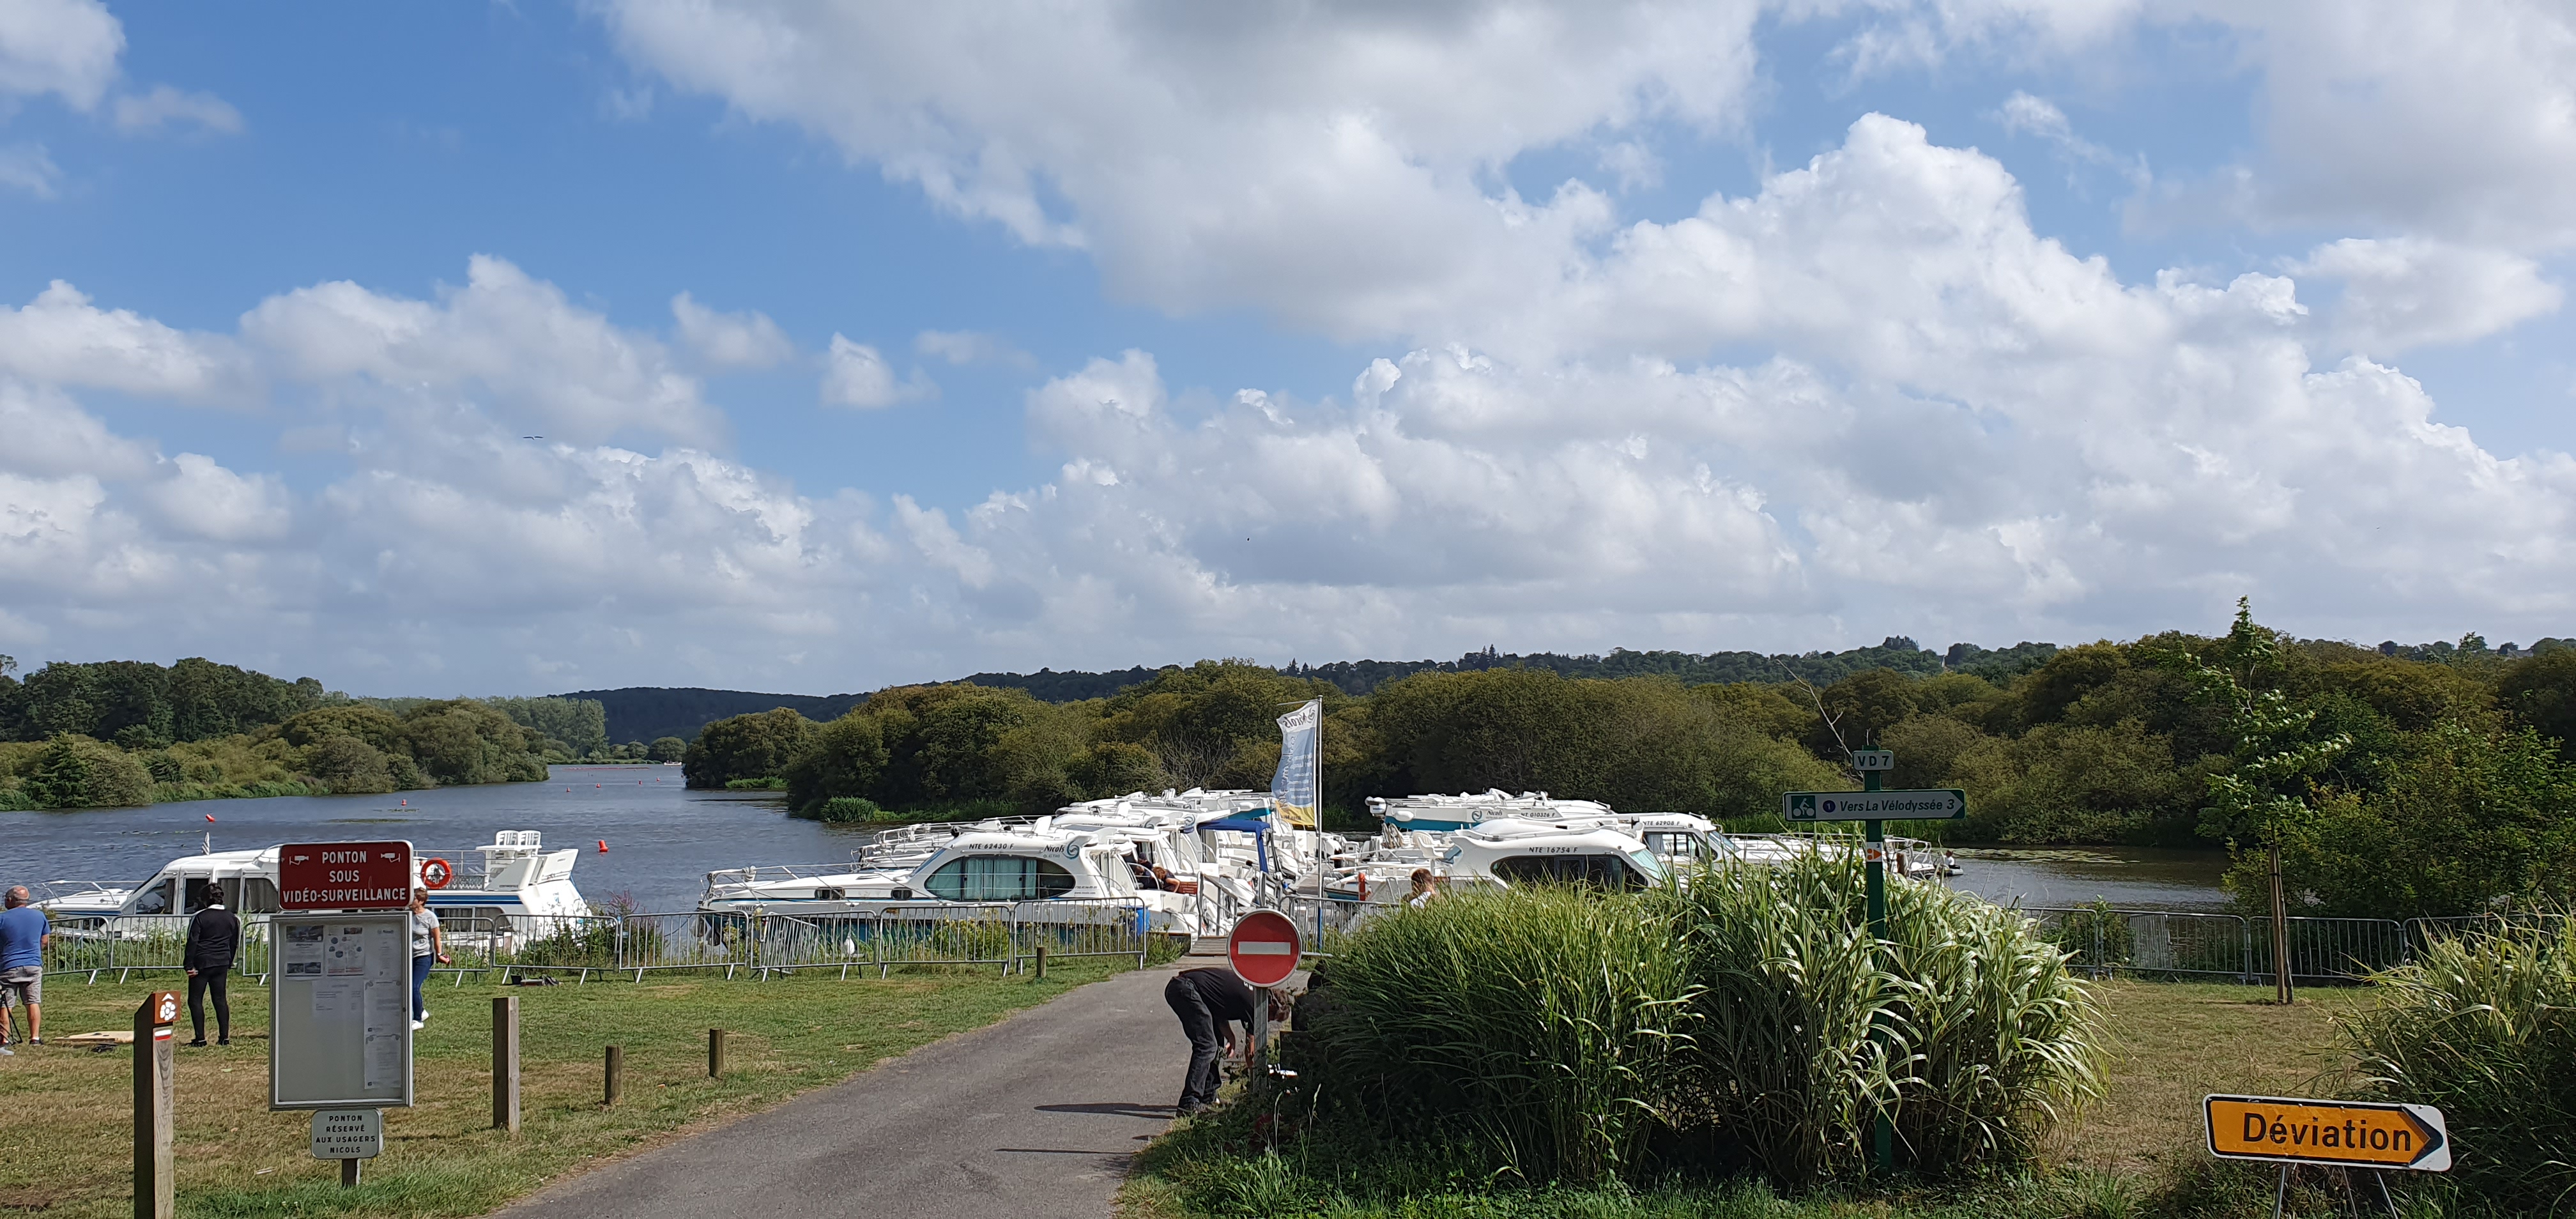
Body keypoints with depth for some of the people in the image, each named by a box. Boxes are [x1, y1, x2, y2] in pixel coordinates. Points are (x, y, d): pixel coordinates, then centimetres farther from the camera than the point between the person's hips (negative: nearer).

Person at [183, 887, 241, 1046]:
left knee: (195, 1000, 3)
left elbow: (192, 942, -12)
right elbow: (234, 943, 14)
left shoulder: (200, 917, -9)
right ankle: (224, 1037, 6)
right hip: (222, 963, 5)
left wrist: (189, 965, -10)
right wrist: (229, 963, 23)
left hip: (202, 963, -5)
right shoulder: (231, 918, 7)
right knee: (220, 999, 9)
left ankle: (200, 1038, -2)